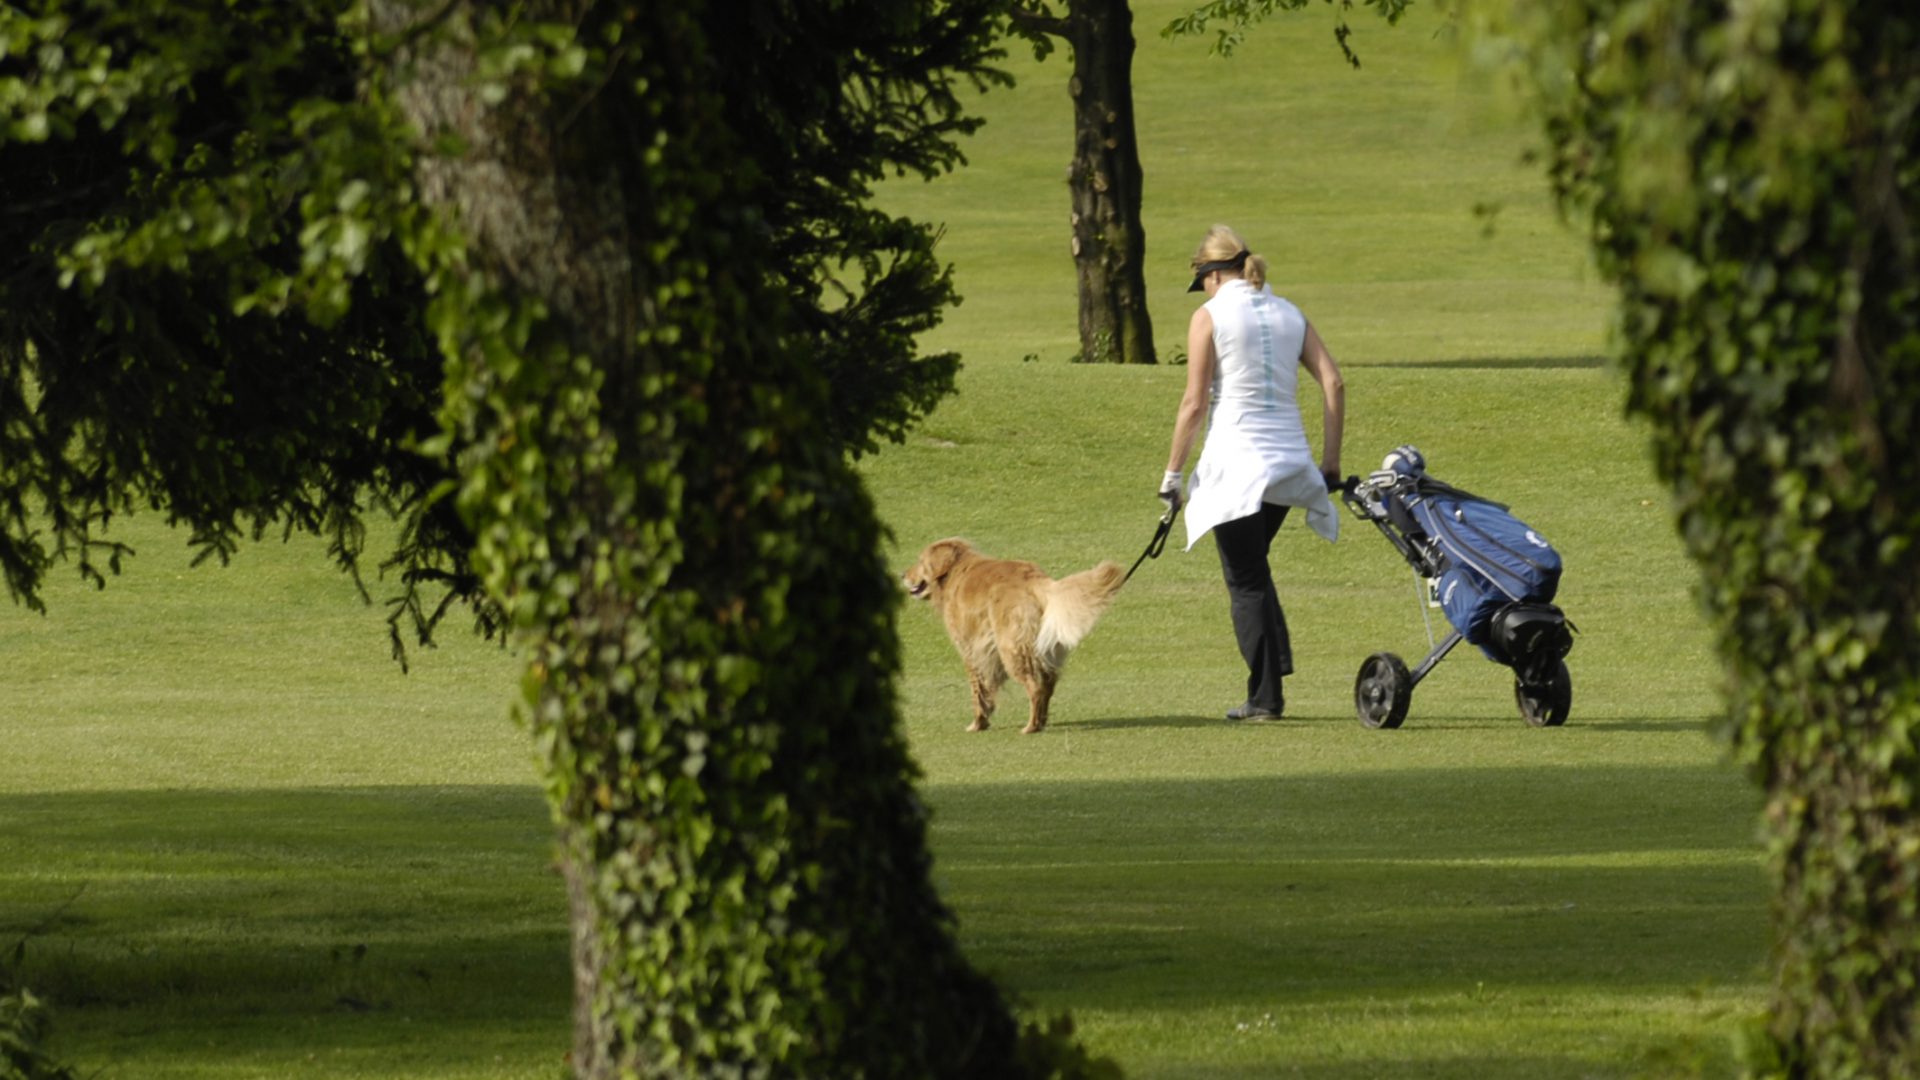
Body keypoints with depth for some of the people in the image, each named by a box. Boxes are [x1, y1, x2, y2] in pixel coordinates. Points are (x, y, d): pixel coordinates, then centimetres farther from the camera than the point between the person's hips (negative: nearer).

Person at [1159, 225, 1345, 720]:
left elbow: (1195, 403, -8)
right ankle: (1276, 663, 13)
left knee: (1245, 581, 2)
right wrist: (1330, 462, 8)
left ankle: (1265, 694, 1)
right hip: (1287, 461, 5)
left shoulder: (1210, 317, -5)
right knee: (1252, 568, 23)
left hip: (1236, 460, -5)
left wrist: (1172, 473, -1)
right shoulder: (1288, 314, 9)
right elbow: (1333, 384, 3)